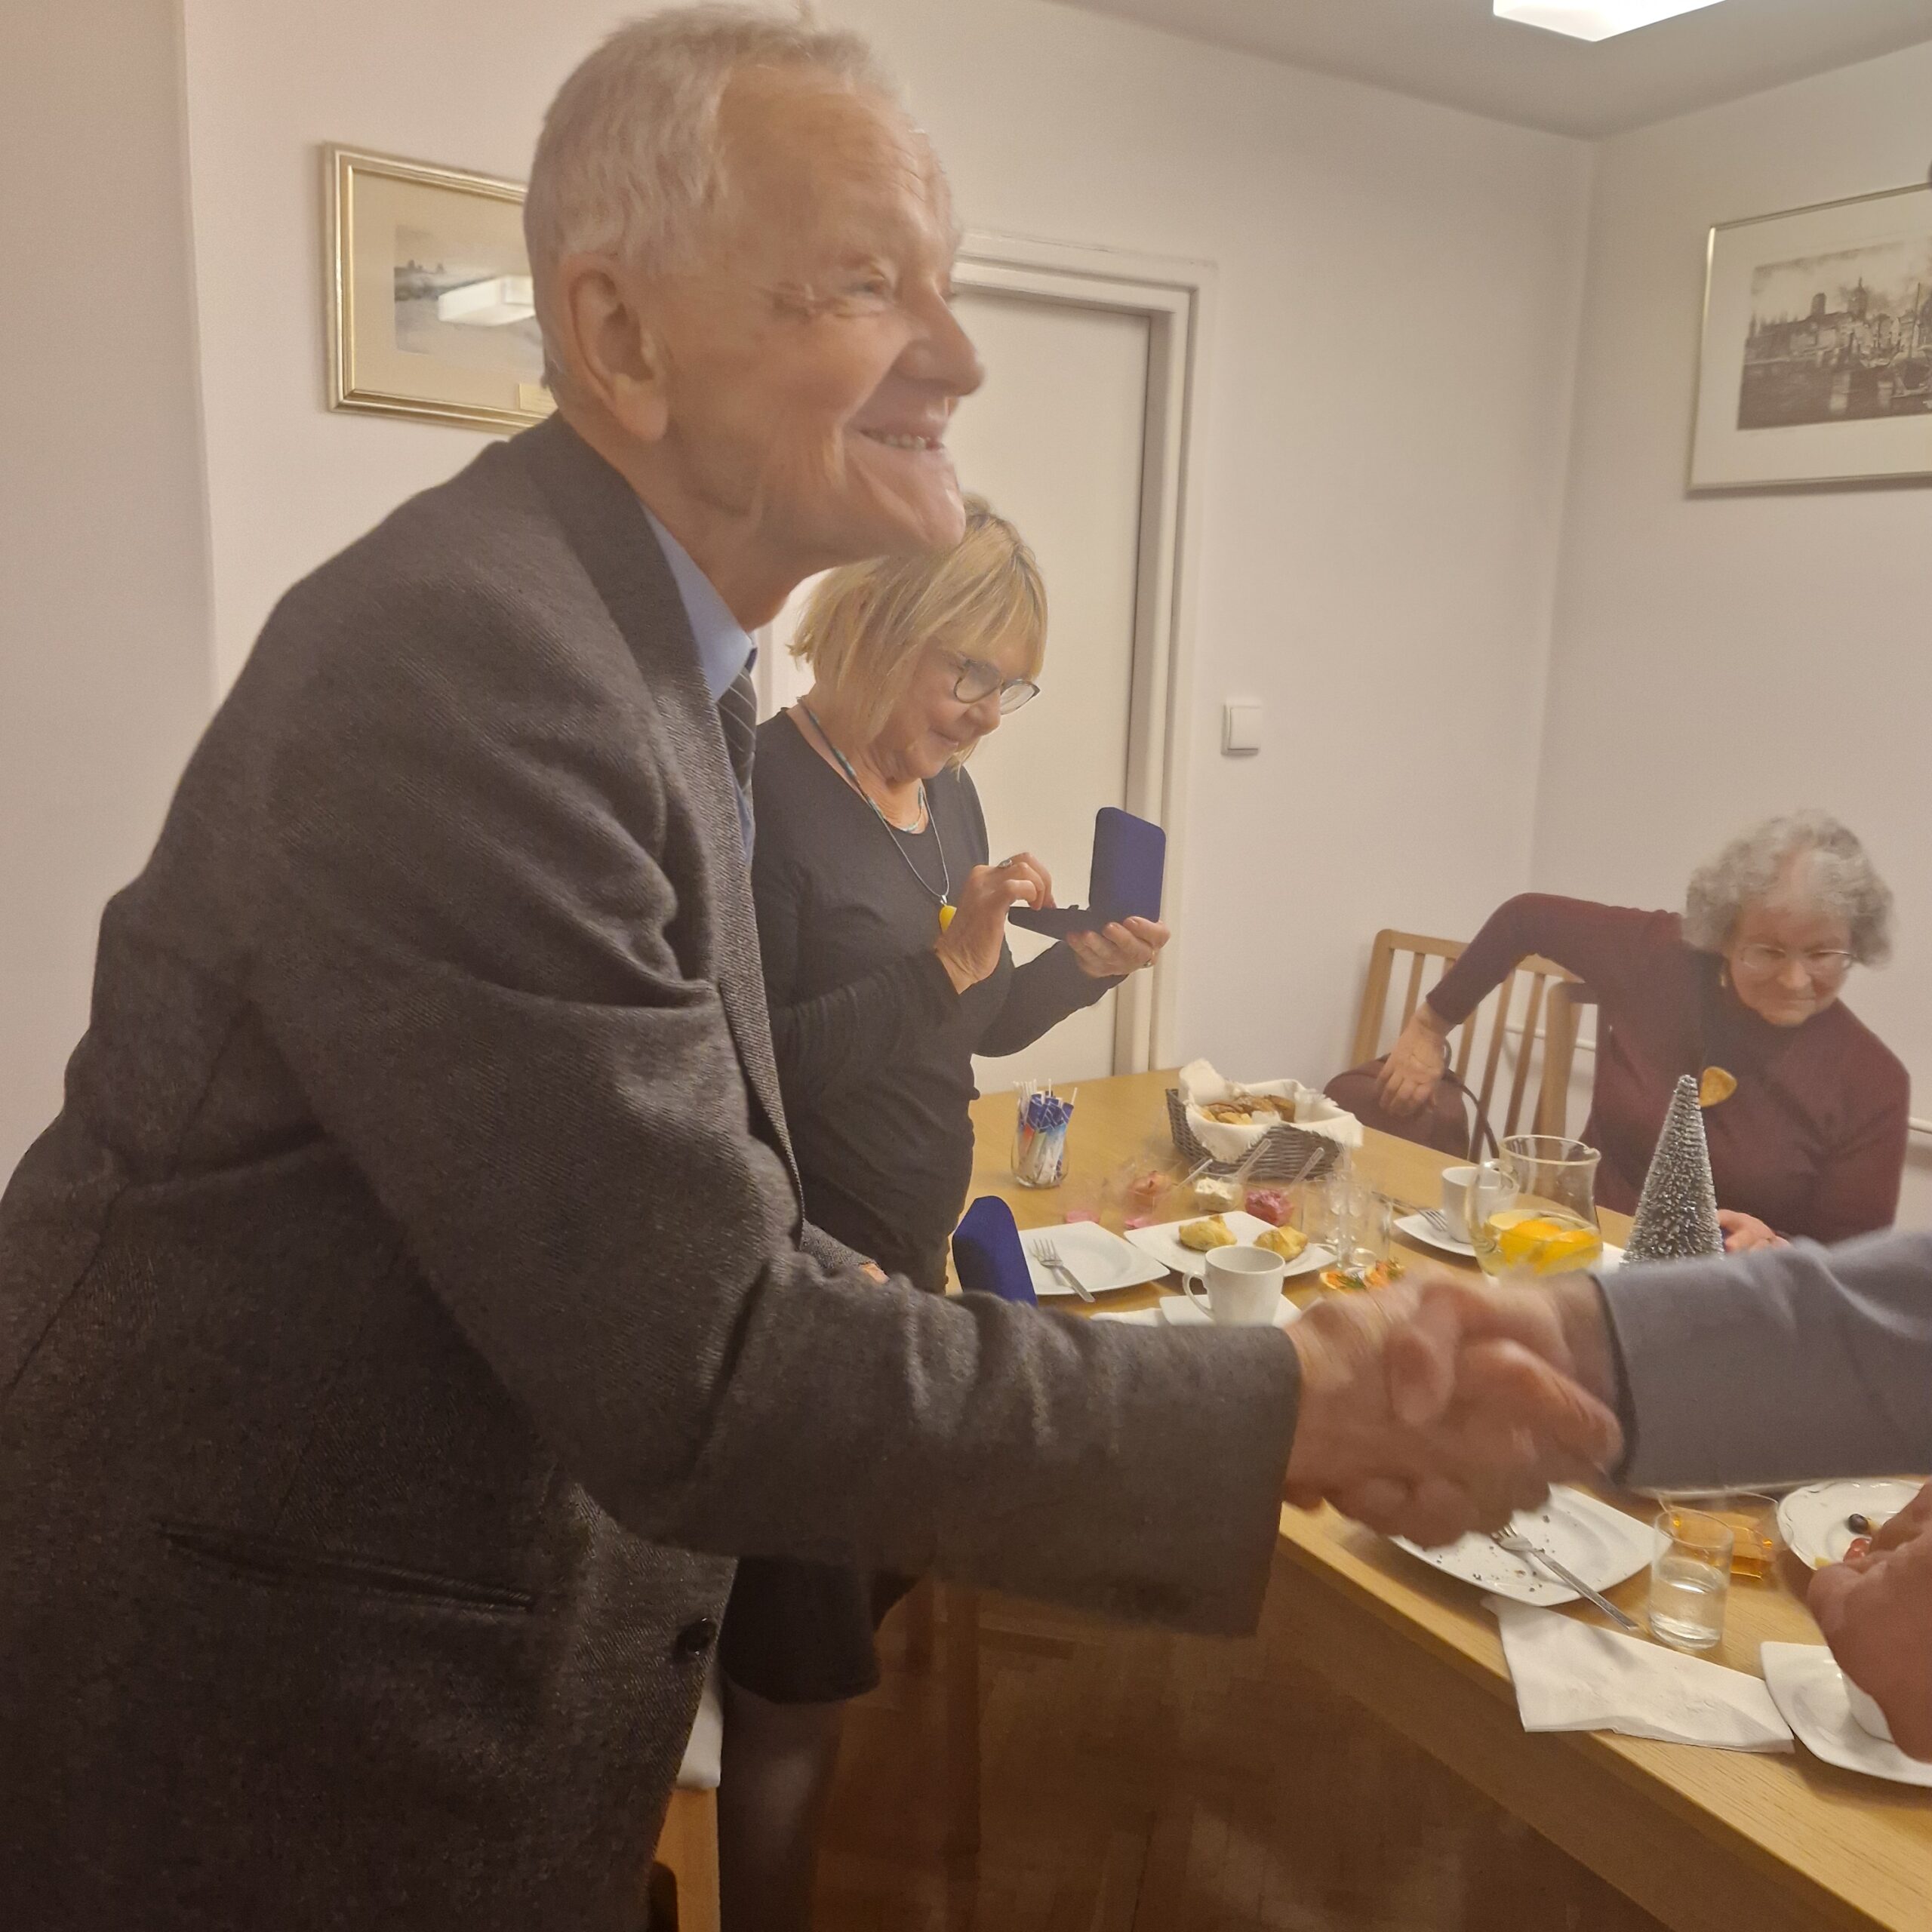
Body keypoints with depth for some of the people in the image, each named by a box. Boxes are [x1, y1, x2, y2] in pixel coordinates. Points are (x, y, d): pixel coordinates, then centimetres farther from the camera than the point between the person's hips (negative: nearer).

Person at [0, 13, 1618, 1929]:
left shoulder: (632, 648, 3)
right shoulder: (460, 658, -27)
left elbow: (681, 1226, 4)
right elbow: (699, 1377, -28)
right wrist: (1288, 1413, -21)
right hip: (261, 1755, -8)